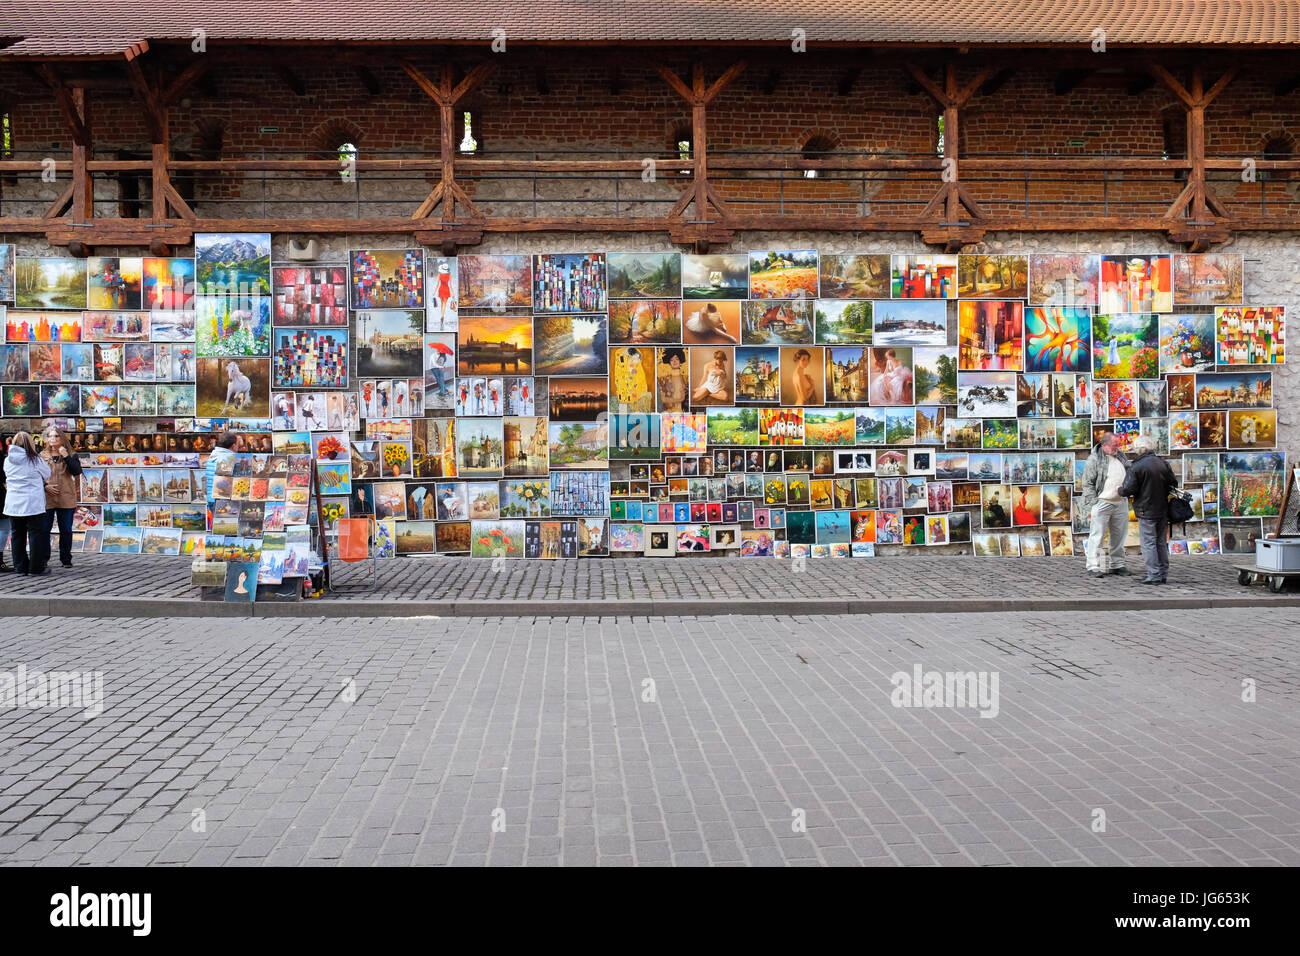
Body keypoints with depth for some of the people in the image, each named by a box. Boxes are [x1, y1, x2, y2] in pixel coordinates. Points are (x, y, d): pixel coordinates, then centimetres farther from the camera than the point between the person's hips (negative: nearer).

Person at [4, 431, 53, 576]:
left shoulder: (7, 461, 4)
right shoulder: (35, 460, -9)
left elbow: (7, 479, 15)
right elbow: (47, 474, 5)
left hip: (13, 504, 5)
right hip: (33, 504, -4)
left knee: (18, 536, 11)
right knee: (36, 534, 1)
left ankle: (20, 567, 15)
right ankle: (36, 567, 1)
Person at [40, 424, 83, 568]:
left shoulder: (70, 456, 7)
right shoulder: (41, 456, 8)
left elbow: (77, 471, -7)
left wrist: (66, 456, -14)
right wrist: (45, 486, -8)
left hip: (66, 498, 0)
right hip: (46, 498, 0)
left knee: (66, 530, 4)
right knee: (44, 529, 0)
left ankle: (66, 559, 13)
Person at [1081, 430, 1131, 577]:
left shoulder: (1122, 456, 13)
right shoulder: (1094, 459, -7)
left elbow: (1129, 476, 25)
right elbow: (1088, 484, -8)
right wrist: (1091, 506, -13)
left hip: (1121, 503, 6)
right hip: (1101, 503, -6)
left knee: (1119, 536, 11)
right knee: (1097, 535, -6)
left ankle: (1116, 564, 22)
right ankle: (1093, 566, -2)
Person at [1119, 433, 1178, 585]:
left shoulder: (1137, 467, -16)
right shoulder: (1163, 463, 3)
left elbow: (1128, 489, -16)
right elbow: (1173, 484, 11)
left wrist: (1120, 489, 5)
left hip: (1146, 511, -6)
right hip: (1162, 510, 6)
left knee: (1148, 543, -1)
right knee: (1161, 543, 14)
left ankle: (1154, 575, -3)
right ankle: (1163, 574, 19)